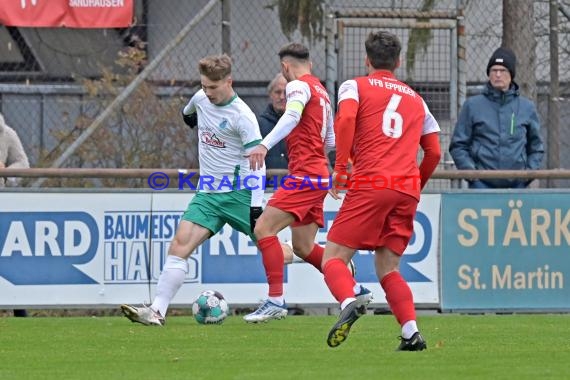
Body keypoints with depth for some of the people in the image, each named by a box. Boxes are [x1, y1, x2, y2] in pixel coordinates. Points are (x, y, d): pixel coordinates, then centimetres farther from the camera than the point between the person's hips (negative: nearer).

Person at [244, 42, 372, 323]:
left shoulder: (298, 86, -6)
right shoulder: (321, 91, 21)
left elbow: (291, 117, -27)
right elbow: (330, 141, 28)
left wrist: (265, 145, -40)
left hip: (305, 174, -9)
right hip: (319, 176, 9)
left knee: (264, 229, -14)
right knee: (303, 247, 15)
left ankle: (275, 301, -20)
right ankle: (355, 289, 20)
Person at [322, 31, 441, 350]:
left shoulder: (355, 86, 11)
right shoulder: (416, 99, 25)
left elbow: (346, 118, -11)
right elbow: (434, 152, 20)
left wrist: (341, 166, -9)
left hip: (370, 183, -4)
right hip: (407, 191, 4)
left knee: (333, 258, -2)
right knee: (388, 269, 12)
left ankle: (349, 302, -34)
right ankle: (411, 332, -10)